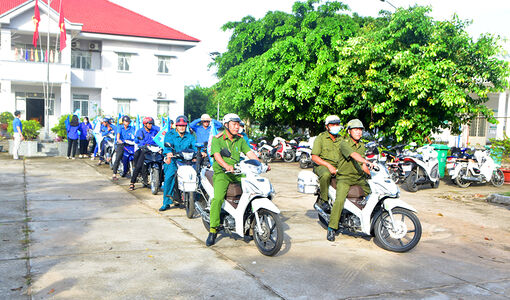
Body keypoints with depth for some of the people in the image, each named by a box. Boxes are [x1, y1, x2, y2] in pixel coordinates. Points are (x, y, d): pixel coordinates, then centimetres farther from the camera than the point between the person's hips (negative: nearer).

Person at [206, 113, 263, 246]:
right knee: (218, 198, -27)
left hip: (237, 173, 5)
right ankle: (213, 230, -16)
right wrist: (227, 166, -36)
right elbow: (217, 155, -17)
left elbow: (250, 153, 6)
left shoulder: (240, 140, 14)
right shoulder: (217, 139, -3)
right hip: (221, 173, -5)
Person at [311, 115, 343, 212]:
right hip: (321, 166, -5)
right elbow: (314, 157, -9)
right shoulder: (320, 138, 1)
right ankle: (323, 200, -21)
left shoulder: (341, 140, 19)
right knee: (326, 175, -38)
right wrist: (328, 165, -20)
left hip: (337, 167, 5)